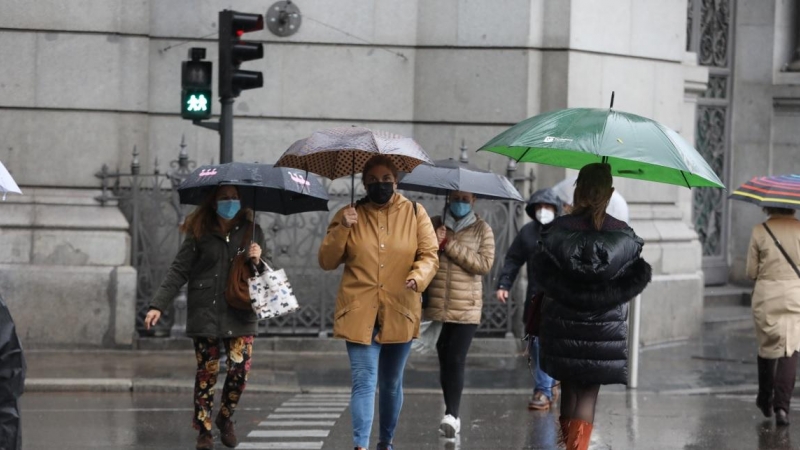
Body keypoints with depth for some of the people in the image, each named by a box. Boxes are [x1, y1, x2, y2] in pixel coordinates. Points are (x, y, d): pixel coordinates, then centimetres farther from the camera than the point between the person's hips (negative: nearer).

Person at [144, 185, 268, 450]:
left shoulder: (252, 233, 6)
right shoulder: (199, 233, 1)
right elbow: (178, 271, -1)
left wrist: (257, 262, -13)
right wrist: (158, 305, -10)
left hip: (239, 315, 1)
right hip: (205, 315, -1)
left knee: (240, 368, -7)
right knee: (206, 371, 1)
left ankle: (225, 418, 18)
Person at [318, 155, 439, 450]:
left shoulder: (415, 214, 5)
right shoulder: (349, 215, 5)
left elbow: (429, 256, -1)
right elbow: (327, 262, 3)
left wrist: (418, 277, -22)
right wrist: (341, 229, -13)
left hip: (399, 313, 1)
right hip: (360, 314, -1)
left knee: (391, 383, 14)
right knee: (364, 381, -13)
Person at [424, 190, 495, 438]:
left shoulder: (482, 229, 3)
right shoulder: (434, 224, 9)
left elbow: (484, 264, -10)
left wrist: (449, 245, -12)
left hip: (466, 309, -2)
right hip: (435, 306, 2)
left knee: (456, 361, -10)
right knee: (443, 360, 4)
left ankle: (451, 415, -10)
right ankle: (452, 414, 16)